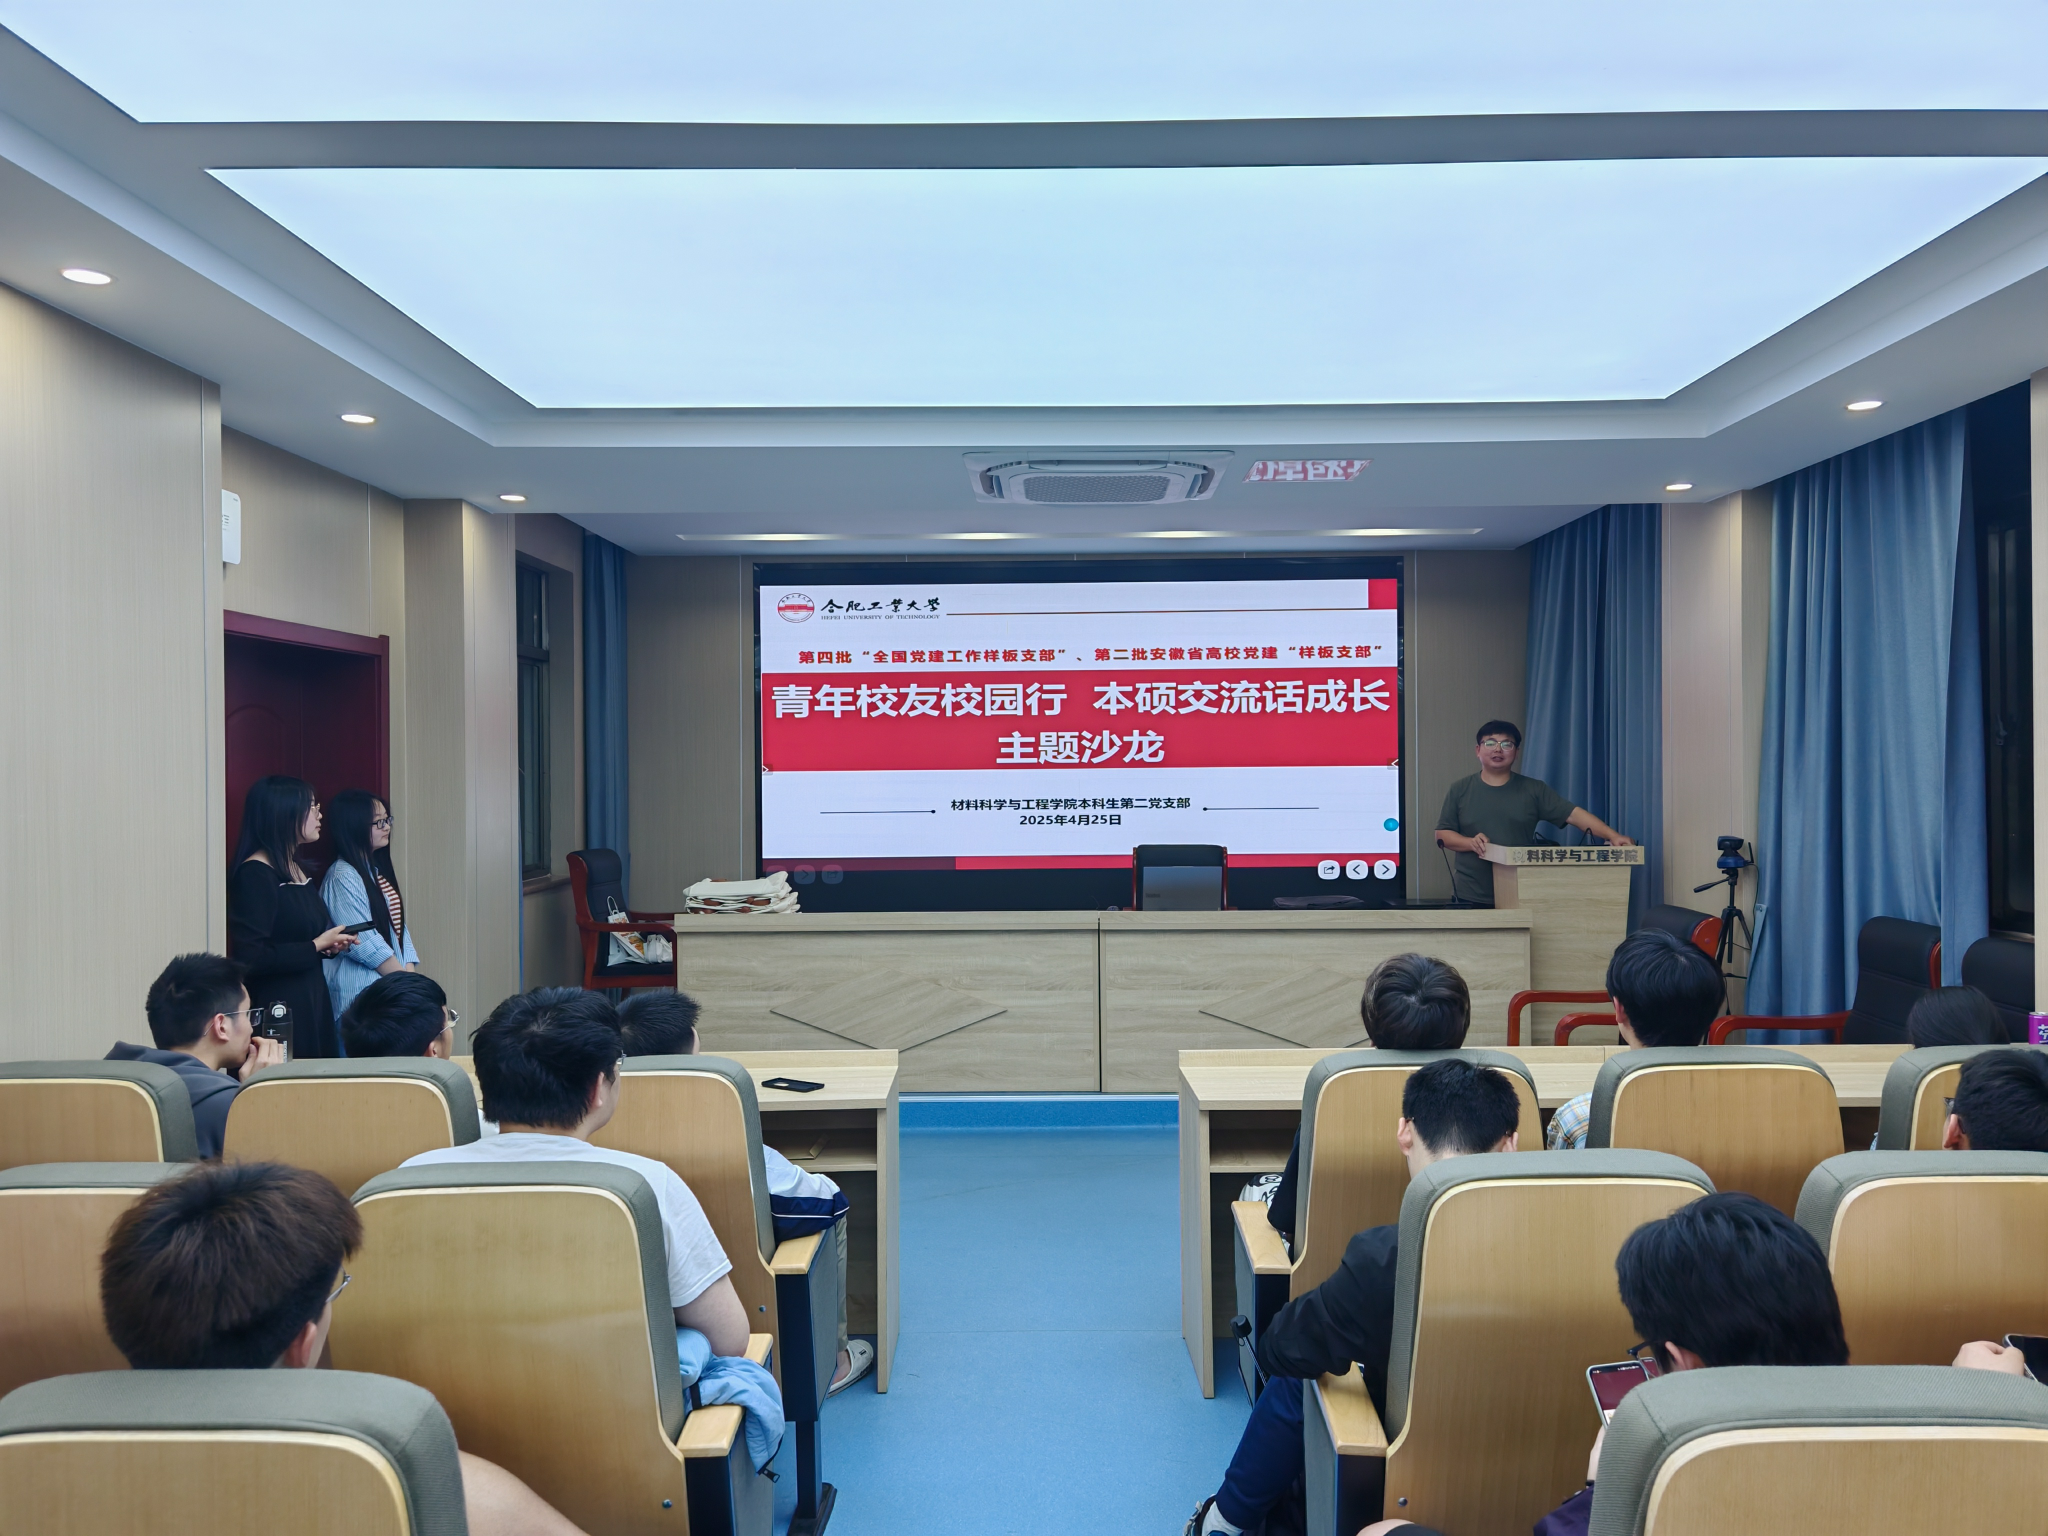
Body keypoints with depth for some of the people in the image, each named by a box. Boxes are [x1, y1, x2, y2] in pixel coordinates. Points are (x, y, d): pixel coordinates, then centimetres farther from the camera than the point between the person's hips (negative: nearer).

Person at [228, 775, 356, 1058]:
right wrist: (316, 946, -14)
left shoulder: (296, 870, 13)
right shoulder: (256, 873, -15)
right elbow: (251, 957, -22)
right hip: (277, 1006, -9)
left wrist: (330, 943, 4)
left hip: (312, 1001, 9)